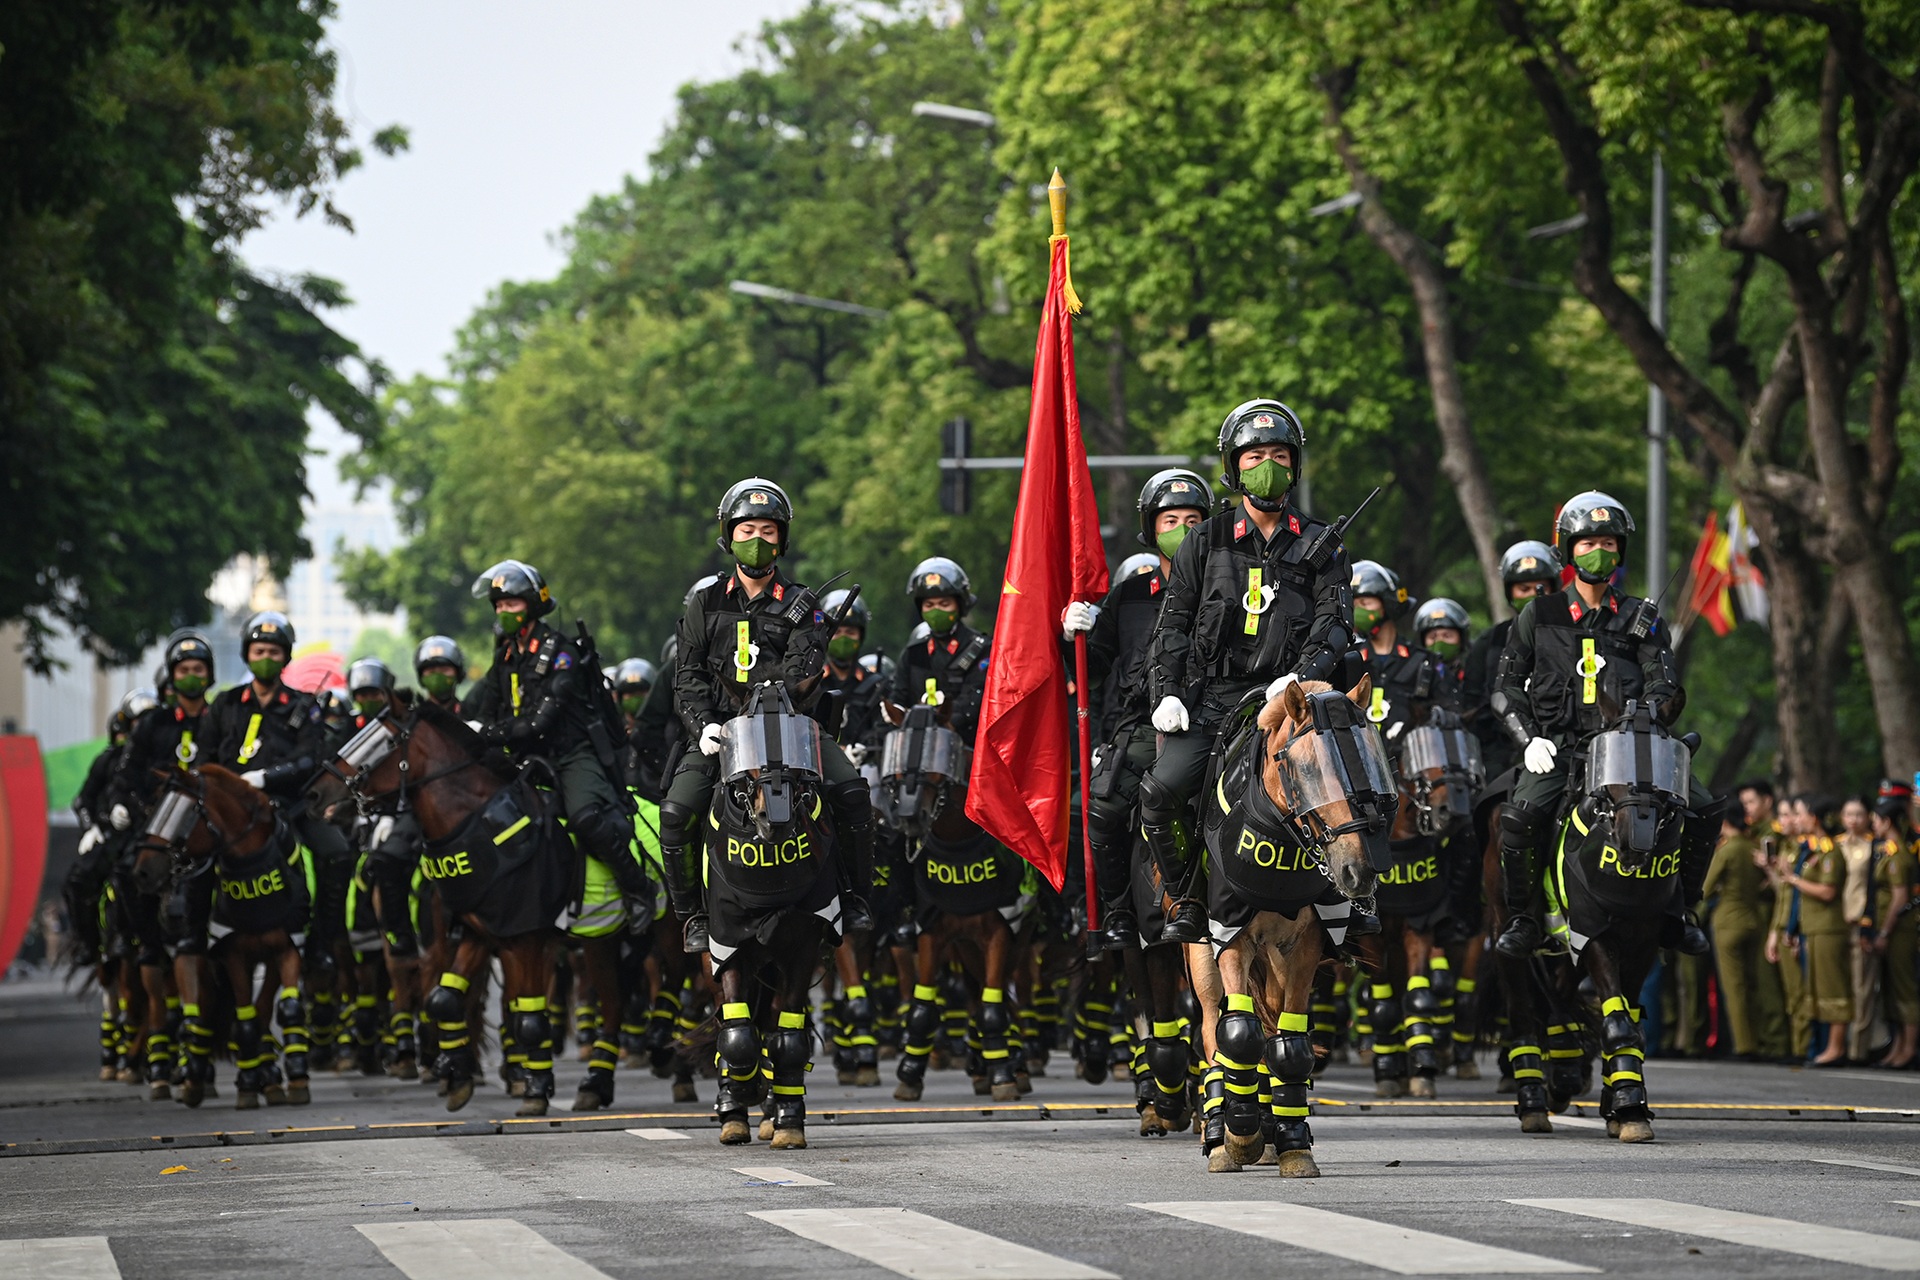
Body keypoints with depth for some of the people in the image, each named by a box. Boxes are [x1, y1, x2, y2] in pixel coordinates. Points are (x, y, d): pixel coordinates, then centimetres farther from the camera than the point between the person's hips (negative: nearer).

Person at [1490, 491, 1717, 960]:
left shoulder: (1640, 619, 13)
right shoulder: (1539, 615, 12)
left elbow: (1664, 683, 1)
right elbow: (1507, 687, 12)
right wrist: (1529, 739, -5)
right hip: (1560, 746, -1)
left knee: (1703, 812, -17)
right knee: (1519, 816, -30)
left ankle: (1677, 913, 1)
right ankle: (1522, 920, -11)